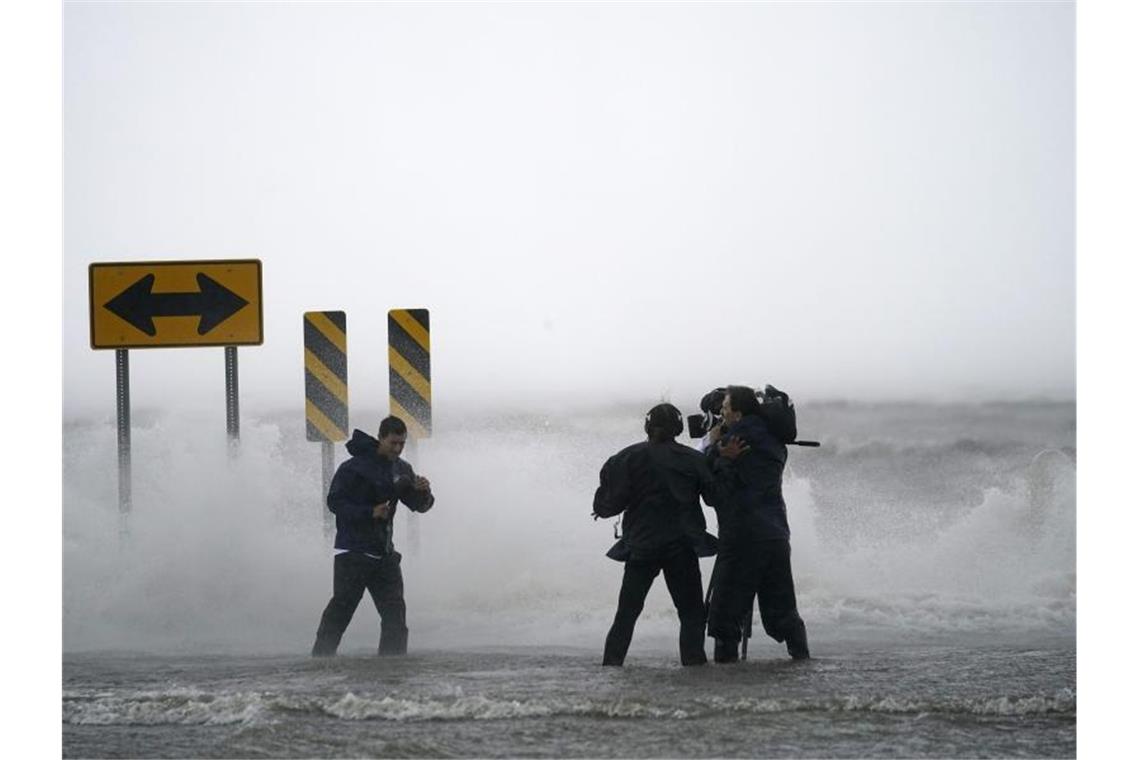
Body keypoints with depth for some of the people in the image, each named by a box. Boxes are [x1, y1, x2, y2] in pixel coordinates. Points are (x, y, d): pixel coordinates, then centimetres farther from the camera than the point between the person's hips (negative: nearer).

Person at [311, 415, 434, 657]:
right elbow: (335, 502, -13)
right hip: (352, 550, -6)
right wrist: (370, 512, -24)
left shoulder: (402, 469, 8)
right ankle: (321, 656, -2)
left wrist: (423, 493, -13)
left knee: (394, 609, 4)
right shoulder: (354, 467, -11)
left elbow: (420, 506, 11)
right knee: (343, 604, -8)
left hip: (384, 553, 6)